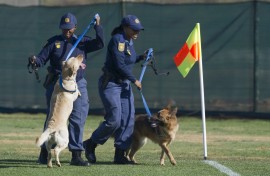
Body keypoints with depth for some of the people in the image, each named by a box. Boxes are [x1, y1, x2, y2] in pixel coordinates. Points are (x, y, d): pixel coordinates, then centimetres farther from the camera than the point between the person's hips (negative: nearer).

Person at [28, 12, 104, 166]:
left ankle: (76, 155, 0)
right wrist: (35, 61, -23)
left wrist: (98, 26, -14)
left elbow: (99, 44, -6)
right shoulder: (54, 42, 3)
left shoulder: (82, 42, 8)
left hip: (78, 84, 2)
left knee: (78, 119, -3)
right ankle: (45, 152, 16)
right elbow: (42, 59, -2)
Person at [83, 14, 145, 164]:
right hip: (110, 84, -9)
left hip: (124, 84, 9)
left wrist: (141, 58, 9)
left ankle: (120, 155, 6)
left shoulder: (129, 41, 11)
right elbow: (119, 65, -23)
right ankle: (90, 144, 8)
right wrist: (134, 80, -15)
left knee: (128, 119, 1)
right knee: (114, 120, -13)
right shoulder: (118, 40, -18)